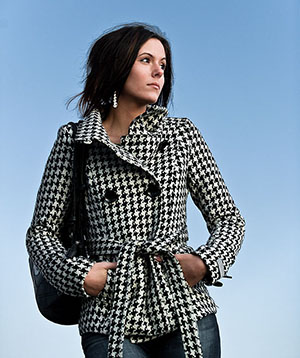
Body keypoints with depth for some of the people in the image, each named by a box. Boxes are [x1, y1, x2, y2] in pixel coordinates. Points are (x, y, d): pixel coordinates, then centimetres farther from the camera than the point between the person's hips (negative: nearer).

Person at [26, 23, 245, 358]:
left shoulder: (182, 134, 8)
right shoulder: (73, 140, 5)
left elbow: (228, 218, 11)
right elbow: (41, 230, 8)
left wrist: (205, 263, -6)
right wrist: (79, 275, -8)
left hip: (186, 315, 2)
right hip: (112, 320, -1)